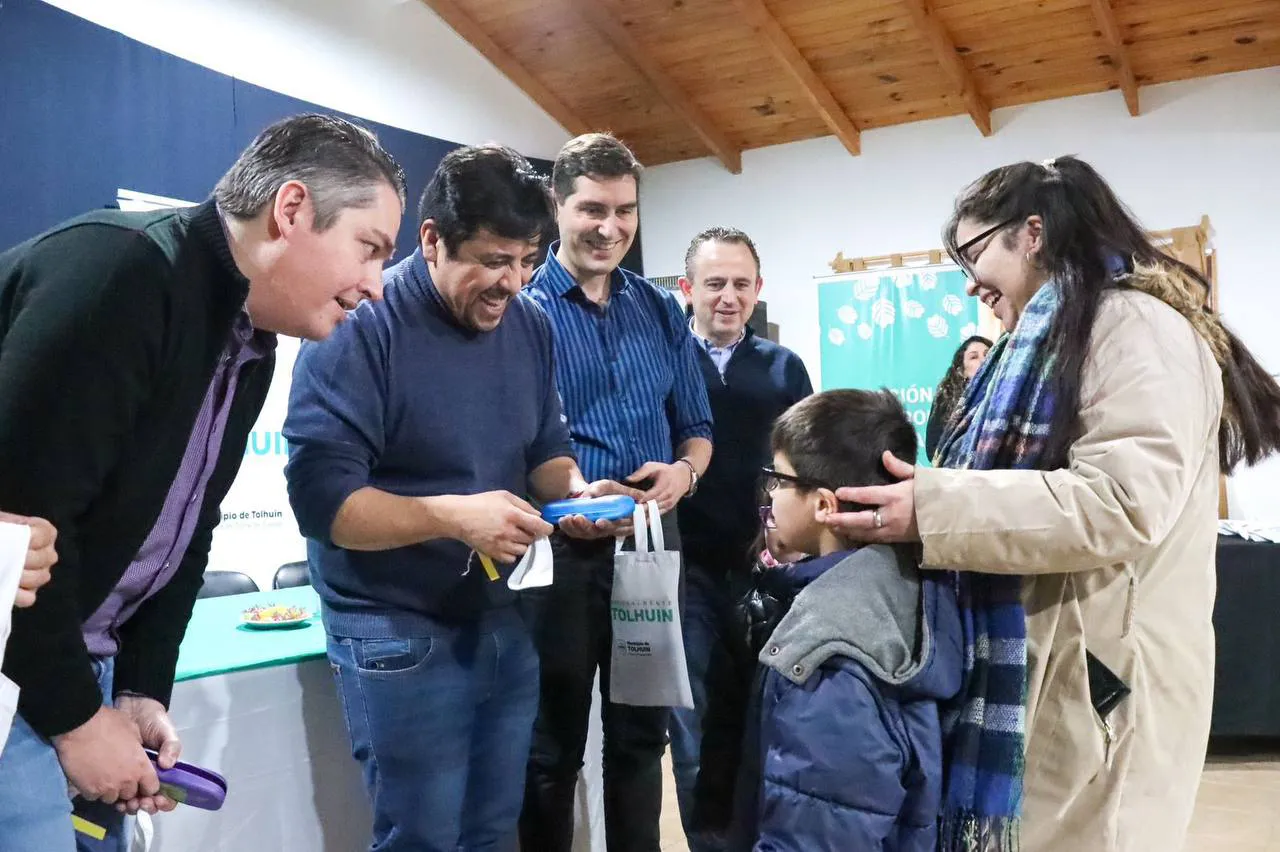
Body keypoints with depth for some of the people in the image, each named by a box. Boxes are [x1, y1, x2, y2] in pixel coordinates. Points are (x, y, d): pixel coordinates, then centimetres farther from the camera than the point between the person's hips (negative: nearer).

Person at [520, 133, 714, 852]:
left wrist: (683, 472, -10)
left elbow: (696, 428, 12)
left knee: (642, 733, 17)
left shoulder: (663, 312, 8)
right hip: (558, 546, -4)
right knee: (553, 744, 11)